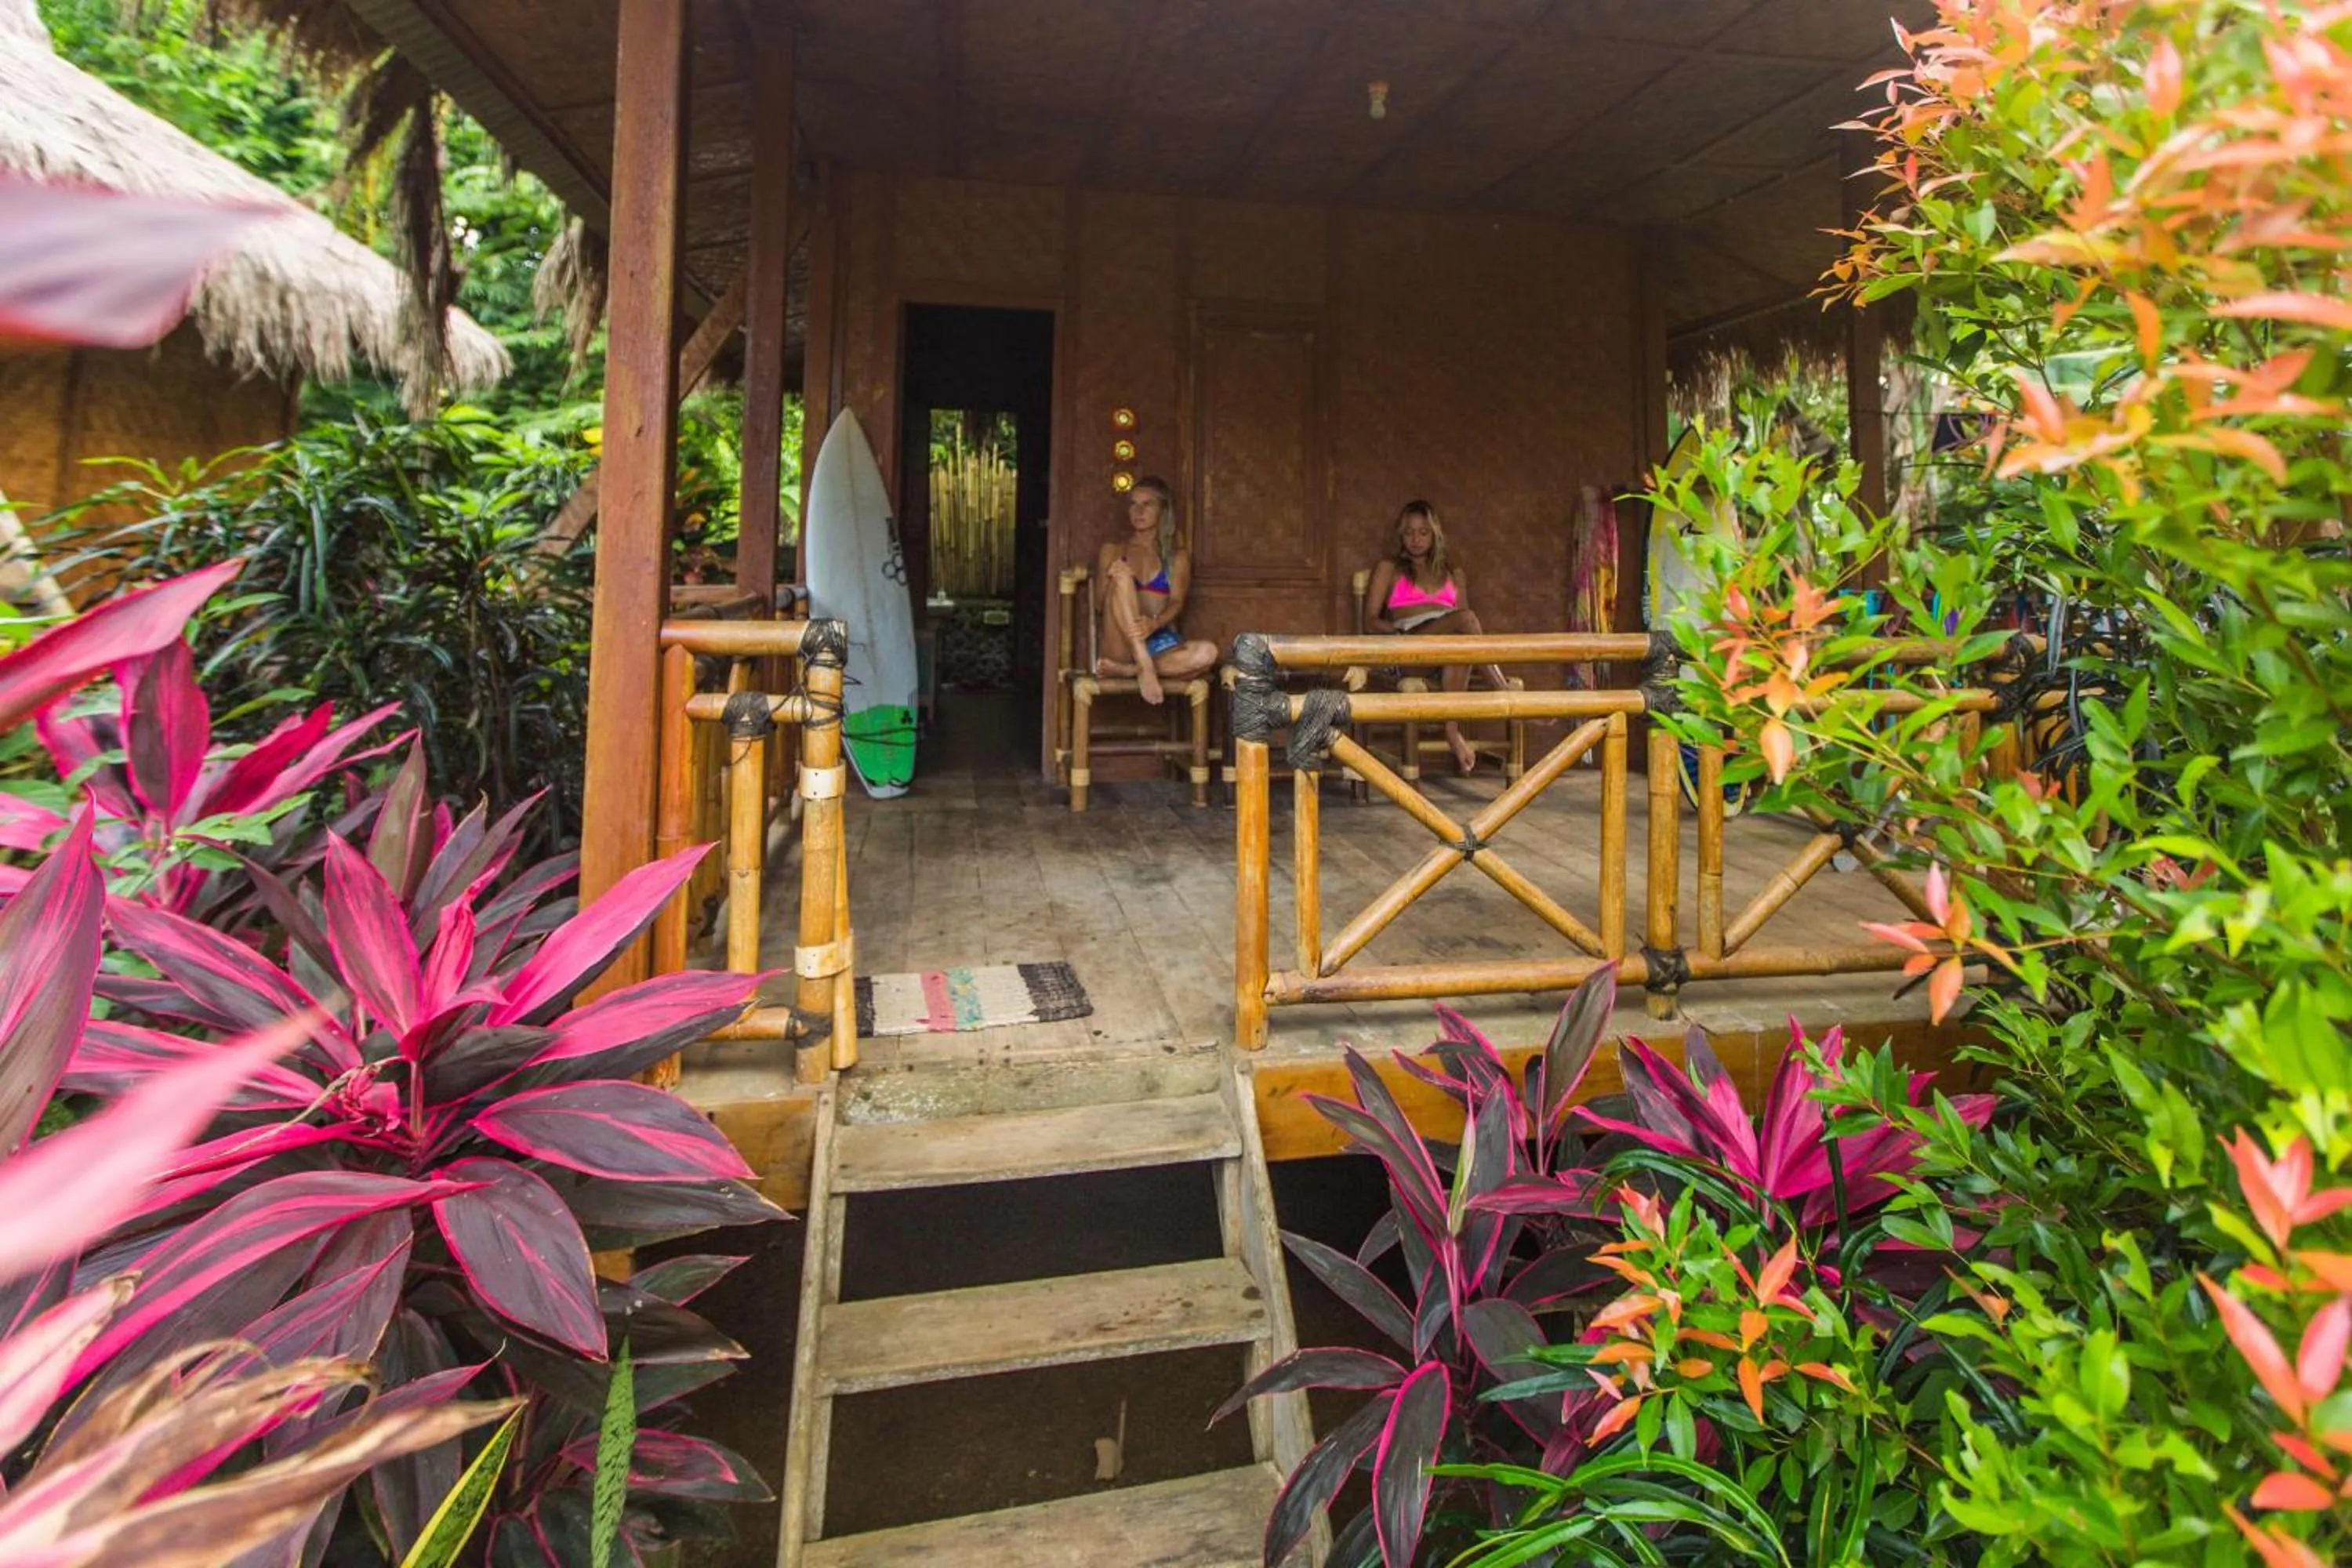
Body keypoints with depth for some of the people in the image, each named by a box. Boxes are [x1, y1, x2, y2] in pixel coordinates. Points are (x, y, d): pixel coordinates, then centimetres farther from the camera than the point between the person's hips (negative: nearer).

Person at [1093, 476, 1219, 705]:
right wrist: (1114, 579, -14)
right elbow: (1099, 605, 9)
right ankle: (1144, 667, -37)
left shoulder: (1178, 556, 14)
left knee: (1207, 653, -31)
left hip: (1160, 642, 1)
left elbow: (1177, 603, -1)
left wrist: (1155, 623, -24)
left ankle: (1126, 670, -30)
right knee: (1122, 576, -26)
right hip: (1121, 645, -1)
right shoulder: (1112, 549, 15)